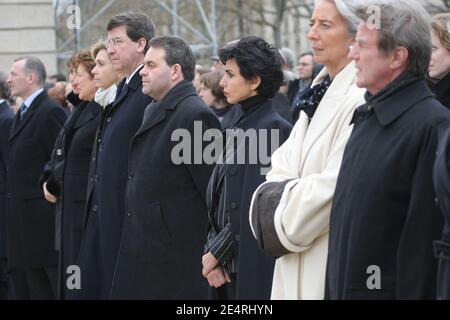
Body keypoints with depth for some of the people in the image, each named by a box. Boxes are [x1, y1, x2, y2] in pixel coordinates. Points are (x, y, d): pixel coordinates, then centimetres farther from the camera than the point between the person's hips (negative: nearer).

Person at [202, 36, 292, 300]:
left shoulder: (272, 128, -12)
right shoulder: (239, 125, 13)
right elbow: (219, 201, 12)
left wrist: (217, 251, -10)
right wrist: (212, 251, 0)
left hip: (253, 268, -8)